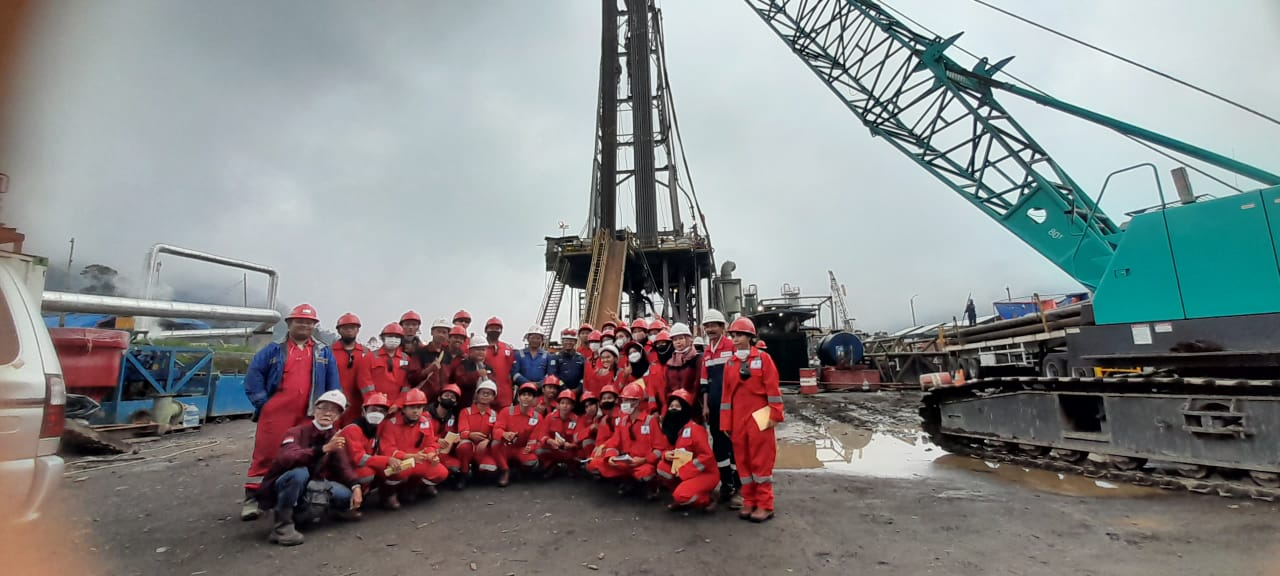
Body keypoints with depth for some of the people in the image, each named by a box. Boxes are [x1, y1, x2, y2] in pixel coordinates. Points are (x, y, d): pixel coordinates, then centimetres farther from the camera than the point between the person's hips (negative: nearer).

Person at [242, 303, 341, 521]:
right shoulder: (274, 349, 7)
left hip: (308, 416, 2)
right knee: (266, 454, -1)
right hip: (275, 413, -2)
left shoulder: (324, 352, 11)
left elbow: (333, 383, 9)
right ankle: (252, 497, 9)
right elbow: (253, 376, 3)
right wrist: (262, 403, -4)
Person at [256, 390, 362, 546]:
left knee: (346, 495, -18)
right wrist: (324, 449, -50)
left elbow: (343, 465, -6)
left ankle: (299, 512, 4)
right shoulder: (296, 432, -19)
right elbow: (286, 459, -38)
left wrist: (355, 486, -23)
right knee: (299, 472, -36)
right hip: (279, 487, -5)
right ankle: (282, 526, -20)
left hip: (309, 487, 5)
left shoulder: (335, 437, -1)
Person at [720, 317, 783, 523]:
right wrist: (726, 423, 7)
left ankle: (765, 505, 11)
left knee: (761, 460, 1)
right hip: (738, 419, 5)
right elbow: (727, 393, 9)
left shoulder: (763, 358, -3)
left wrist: (774, 415, -10)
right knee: (742, 460, 10)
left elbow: (772, 388, -6)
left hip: (759, 417, -4)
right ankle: (749, 502, 21)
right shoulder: (730, 363, 9)